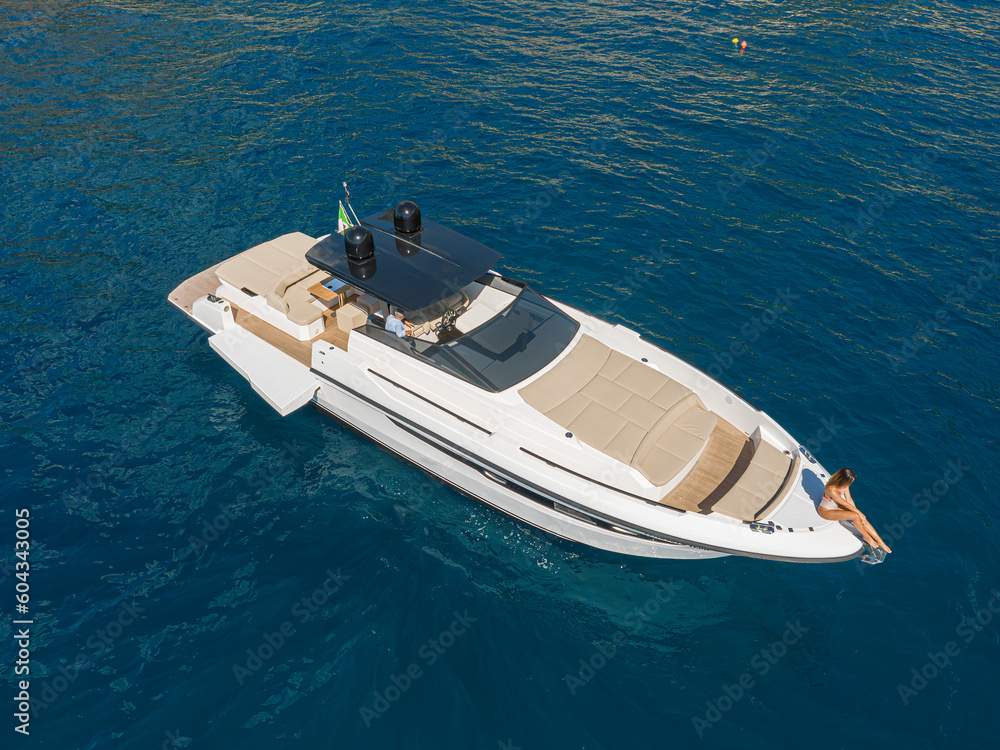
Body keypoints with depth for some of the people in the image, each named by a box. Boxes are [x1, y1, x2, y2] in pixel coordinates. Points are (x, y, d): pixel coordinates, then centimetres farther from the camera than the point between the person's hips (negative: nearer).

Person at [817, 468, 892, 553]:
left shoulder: (844, 484, -15)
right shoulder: (832, 490, -37)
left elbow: (849, 499, -6)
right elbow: (846, 504, -25)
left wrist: (858, 513, -8)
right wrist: (859, 513, -13)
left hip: (837, 505, 7)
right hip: (826, 511, -7)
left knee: (861, 518, -8)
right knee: (855, 516, -21)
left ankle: (880, 542, 0)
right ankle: (866, 537, 5)